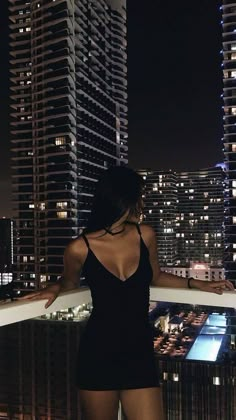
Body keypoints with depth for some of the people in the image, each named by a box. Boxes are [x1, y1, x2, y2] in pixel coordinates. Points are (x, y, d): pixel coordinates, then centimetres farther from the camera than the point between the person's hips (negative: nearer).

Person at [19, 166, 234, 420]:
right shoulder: (80, 248, -10)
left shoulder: (145, 236, -2)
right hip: (97, 352, -2)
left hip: (140, 351, 2)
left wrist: (198, 284, 13)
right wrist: (55, 289, -8)